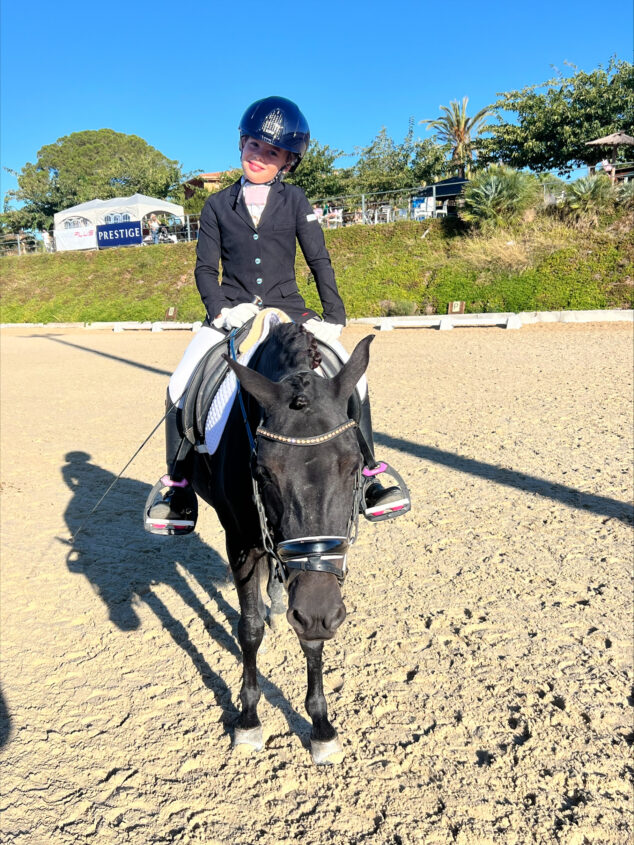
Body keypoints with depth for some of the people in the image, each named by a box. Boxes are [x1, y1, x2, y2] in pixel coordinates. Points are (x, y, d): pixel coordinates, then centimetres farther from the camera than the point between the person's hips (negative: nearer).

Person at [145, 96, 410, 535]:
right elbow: (205, 267, 5)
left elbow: (319, 260, 2)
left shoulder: (296, 201, 7)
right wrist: (220, 309, -14)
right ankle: (179, 487, 0)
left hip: (288, 308, 0)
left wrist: (335, 313, -11)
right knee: (180, 386, -18)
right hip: (232, 313, 1)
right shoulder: (218, 205, 9)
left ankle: (366, 477, -2)